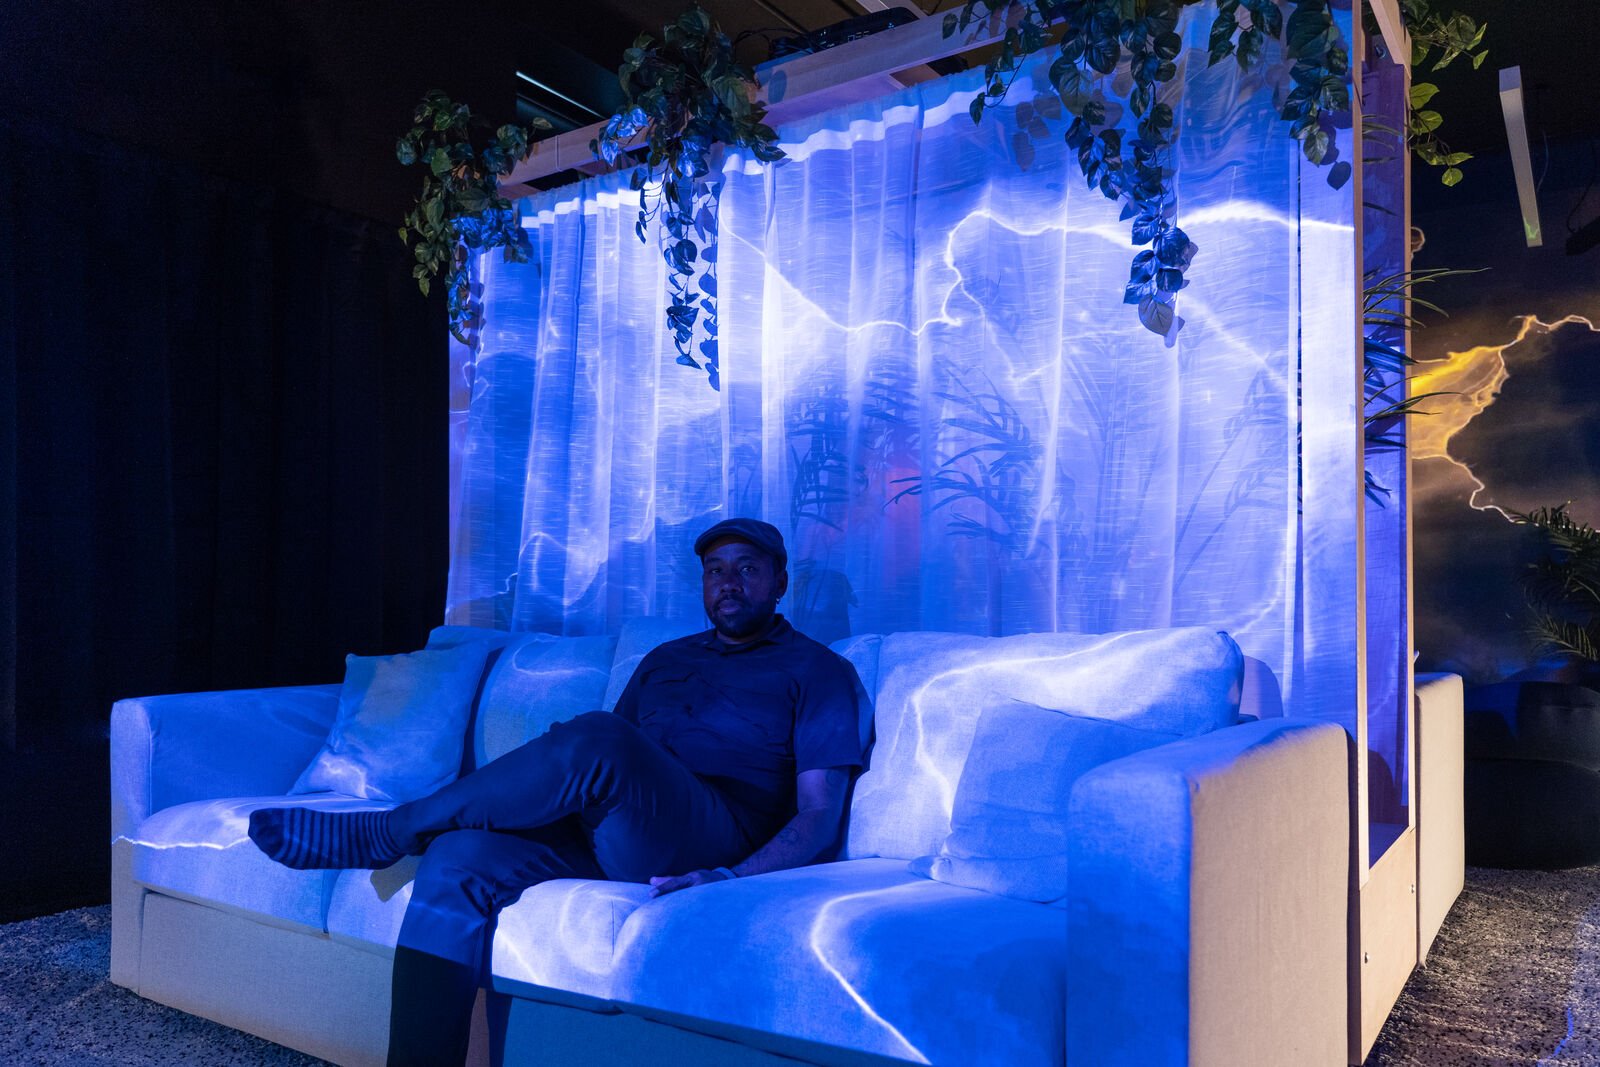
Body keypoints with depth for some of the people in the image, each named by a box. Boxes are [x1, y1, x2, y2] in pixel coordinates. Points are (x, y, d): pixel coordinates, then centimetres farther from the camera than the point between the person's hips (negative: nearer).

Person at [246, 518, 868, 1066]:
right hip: (604, 838, 6)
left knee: (592, 740, -32)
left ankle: (378, 835, -13)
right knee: (461, 858, -23)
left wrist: (735, 875, -19)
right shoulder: (665, 659, 28)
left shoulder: (815, 668, 10)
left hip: (719, 839, -5)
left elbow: (820, 814, -1)